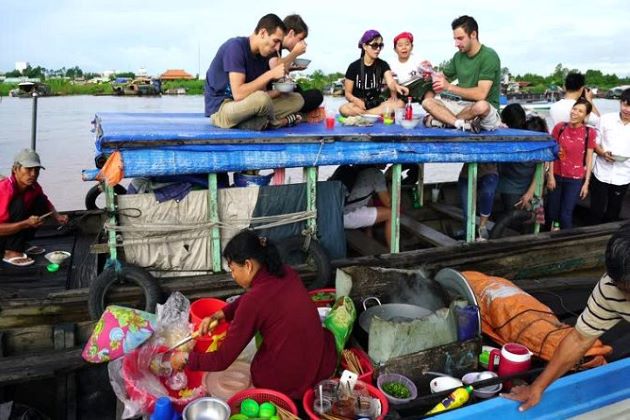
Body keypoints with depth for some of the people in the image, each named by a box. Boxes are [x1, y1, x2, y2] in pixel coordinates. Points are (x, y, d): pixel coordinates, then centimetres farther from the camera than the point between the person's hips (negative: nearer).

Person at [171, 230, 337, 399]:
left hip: (284, 382, -5)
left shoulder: (253, 301, -20)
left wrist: (185, 359, 3)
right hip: (323, 368, 5)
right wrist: (217, 316, 14)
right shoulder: (286, 273, -1)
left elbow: (222, 361, -12)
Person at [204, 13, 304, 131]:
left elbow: (261, 94, 8)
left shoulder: (263, 55, 6)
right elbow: (238, 94, -27)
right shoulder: (236, 46, -18)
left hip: (245, 106, 8)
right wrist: (270, 74, -24)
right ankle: (281, 121, -7)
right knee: (260, 99, -37)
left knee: (297, 99, 4)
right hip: (220, 109, -8)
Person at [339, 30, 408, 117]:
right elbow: (348, 93, -1)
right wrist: (357, 101, -25)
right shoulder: (354, 67, -2)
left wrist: (396, 87, -42)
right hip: (359, 105, -2)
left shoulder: (383, 65, 3)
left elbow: (390, 82, -17)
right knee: (344, 109, -36)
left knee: (400, 104, -27)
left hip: (377, 104, 3)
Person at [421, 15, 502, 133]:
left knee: (481, 106, -40)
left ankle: (442, 120, -19)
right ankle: (462, 124, -30)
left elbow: (481, 94, -24)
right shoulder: (458, 56, 6)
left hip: (487, 110, -6)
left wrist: (450, 87, -24)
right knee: (428, 102, -11)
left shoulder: (489, 56, -14)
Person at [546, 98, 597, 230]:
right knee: (552, 211, 12)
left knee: (566, 214, 2)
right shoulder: (559, 127, -6)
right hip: (556, 176, 1)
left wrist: (586, 183, -3)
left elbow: (589, 159, -3)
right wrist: (550, 176, -4)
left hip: (575, 179, -1)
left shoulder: (590, 132, -8)